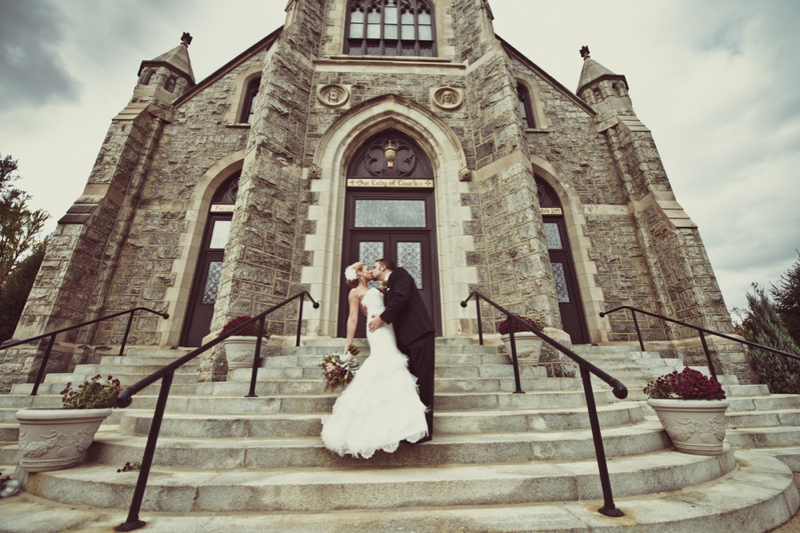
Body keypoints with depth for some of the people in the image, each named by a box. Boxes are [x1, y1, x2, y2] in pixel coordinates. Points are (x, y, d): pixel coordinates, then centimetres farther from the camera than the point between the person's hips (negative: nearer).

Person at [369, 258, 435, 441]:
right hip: (406, 339, 8)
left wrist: (382, 318, -10)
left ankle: (425, 429, 4)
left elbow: (401, 297, -16)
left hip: (419, 334, -8)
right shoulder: (387, 289, 25)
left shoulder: (400, 274, 3)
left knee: (422, 382, -4)